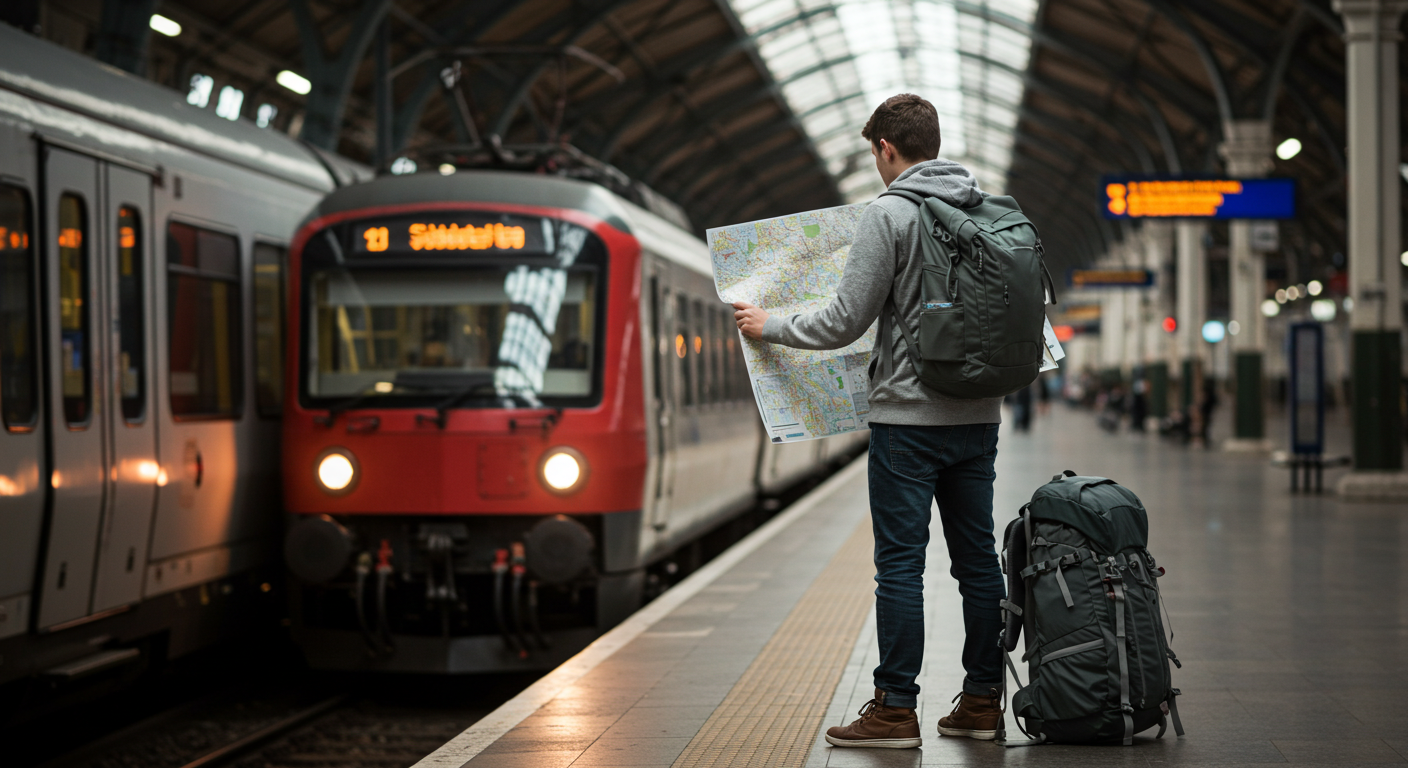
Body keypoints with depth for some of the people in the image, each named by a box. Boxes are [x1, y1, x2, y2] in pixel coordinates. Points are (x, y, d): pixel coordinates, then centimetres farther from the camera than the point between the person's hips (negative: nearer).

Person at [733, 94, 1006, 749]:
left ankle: (896, 709, -1)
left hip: (909, 416, -7)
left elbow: (845, 322, -11)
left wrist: (771, 326, 4)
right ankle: (982, 701, 14)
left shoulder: (890, 214, -11)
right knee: (977, 558, 10)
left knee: (900, 563, -3)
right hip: (978, 416, 7)